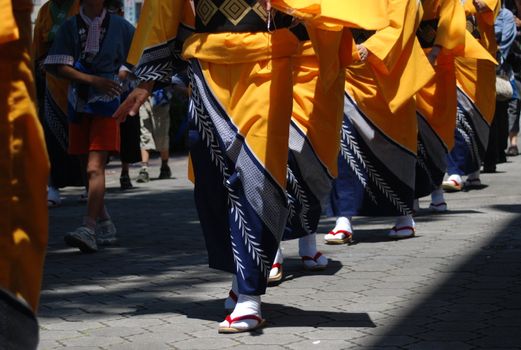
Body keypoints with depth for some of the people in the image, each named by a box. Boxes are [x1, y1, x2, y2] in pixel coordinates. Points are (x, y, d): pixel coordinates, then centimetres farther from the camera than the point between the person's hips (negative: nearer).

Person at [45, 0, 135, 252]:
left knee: (95, 167, -17)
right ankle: (105, 224, 24)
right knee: (88, 168, 10)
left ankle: (89, 227, -25)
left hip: (106, 103, -3)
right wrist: (93, 80, -13)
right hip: (79, 102, 3)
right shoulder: (70, 27, 5)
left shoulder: (120, 26, 3)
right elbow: (60, 67, -3)